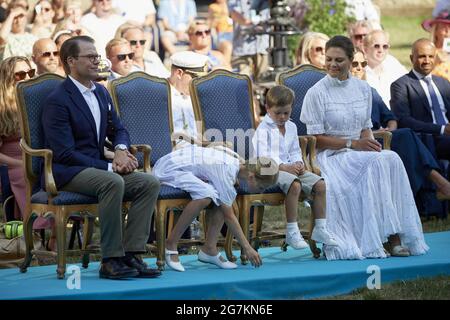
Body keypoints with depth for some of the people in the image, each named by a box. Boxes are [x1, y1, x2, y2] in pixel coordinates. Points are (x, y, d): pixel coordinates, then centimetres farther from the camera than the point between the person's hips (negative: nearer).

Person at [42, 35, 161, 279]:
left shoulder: (101, 93, 14)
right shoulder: (57, 101, -12)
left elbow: (118, 129, 23)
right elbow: (65, 154, -18)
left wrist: (121, 150, -3)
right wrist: (109, 167, -20)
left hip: (95, 167, 8)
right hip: (66, 173, -8)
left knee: (150, 182, -13)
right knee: (113, 183, -35)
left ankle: (131, 253, -18)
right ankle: (110, 260, -29)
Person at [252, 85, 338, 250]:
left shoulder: (291, 127, 17)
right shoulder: (264, 129, -6)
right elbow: (263, 156, -16)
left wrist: (298, 163, -2)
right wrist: (283, 167, -24)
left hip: (290, 167, 8)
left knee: (320, 184, -7)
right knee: (294, 184, -35)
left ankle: (320, 228, 0)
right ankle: (292, 232, -31)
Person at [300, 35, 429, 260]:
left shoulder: (363, 89, 13)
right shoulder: (317, 93, -4)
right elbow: (316, 139, -6)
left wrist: (369, 142, -7)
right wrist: (353, 144, -14)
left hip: (361, 153, 5)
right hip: (331, 156, -5)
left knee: (392, 159, -28)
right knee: (377, 163, -32)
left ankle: (393, 235, -31)